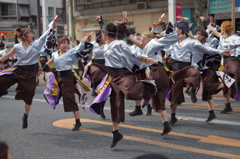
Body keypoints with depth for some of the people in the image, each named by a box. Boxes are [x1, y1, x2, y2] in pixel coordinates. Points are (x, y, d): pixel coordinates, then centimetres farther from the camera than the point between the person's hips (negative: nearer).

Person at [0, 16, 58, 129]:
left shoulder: (37, 44, -3)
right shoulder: (17, 47, -3)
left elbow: (46, 34, -8)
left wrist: (53, 25, -17)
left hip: (30, 74, 0)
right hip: (17, 71, 0)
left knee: (28, 96, 5)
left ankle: (25, 118, 24)